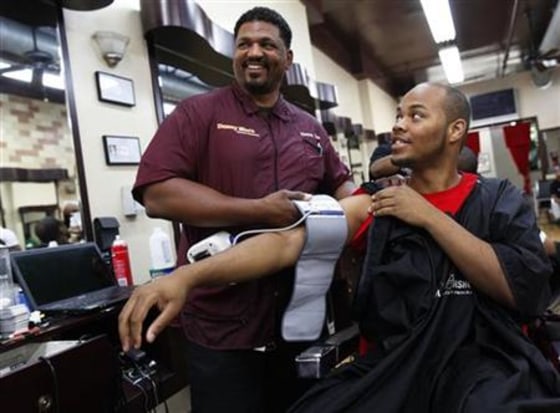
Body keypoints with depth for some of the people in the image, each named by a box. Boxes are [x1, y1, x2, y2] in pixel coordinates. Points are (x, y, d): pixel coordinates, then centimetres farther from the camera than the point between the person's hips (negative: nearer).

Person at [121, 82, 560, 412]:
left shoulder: (501, 200, 4)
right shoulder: (376, 202, 3)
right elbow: (289, 241, -11)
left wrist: (429, 216, -13)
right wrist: (189, 275, -25)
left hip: (486, 364, 0)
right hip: (391, 363, 1)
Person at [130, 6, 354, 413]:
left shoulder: (310, 127, 11)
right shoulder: (199, 113, -6)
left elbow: (341, 184, 19)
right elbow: (157, 193, -17)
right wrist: (259, 211, -21)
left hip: (298, 319, 5)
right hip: (222, 325, -5)